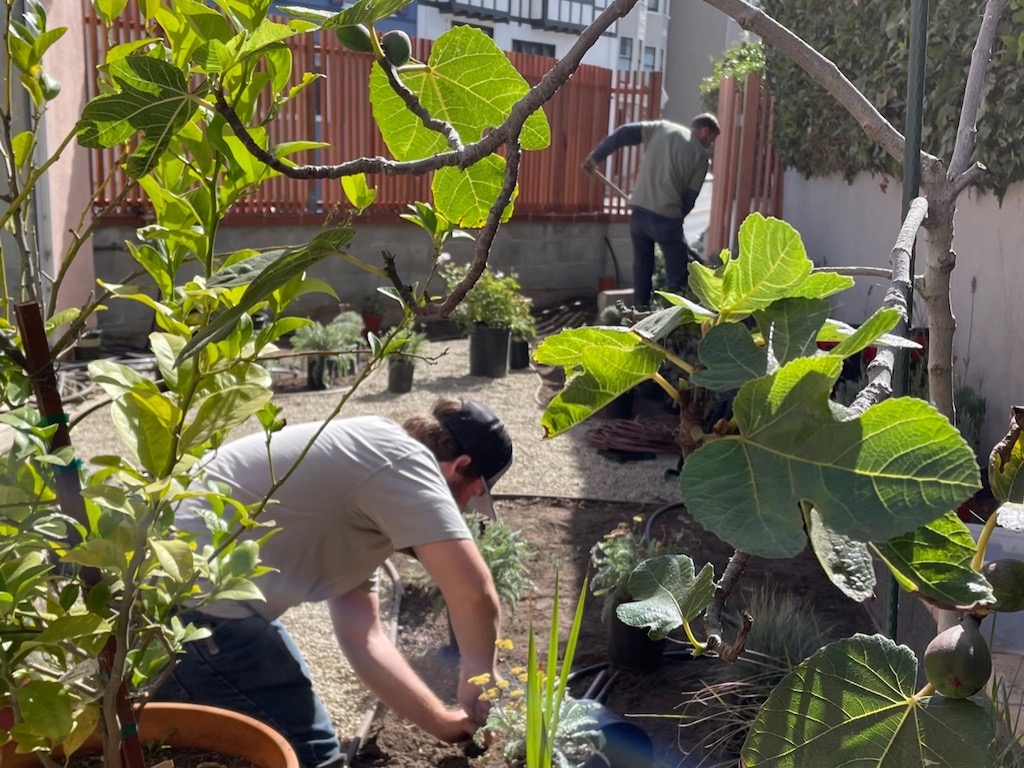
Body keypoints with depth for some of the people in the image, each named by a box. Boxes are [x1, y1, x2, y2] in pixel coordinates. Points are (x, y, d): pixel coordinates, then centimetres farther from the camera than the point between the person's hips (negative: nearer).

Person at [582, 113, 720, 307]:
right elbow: (690, 197, 1)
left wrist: (596, 156, 3)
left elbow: (624, 133, 1)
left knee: (642, 268, 19)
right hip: (666, 216, -5)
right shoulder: (701, 154, 2)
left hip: (638, 210, 5)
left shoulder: (661, 127, 11)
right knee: (678, 274, 5)